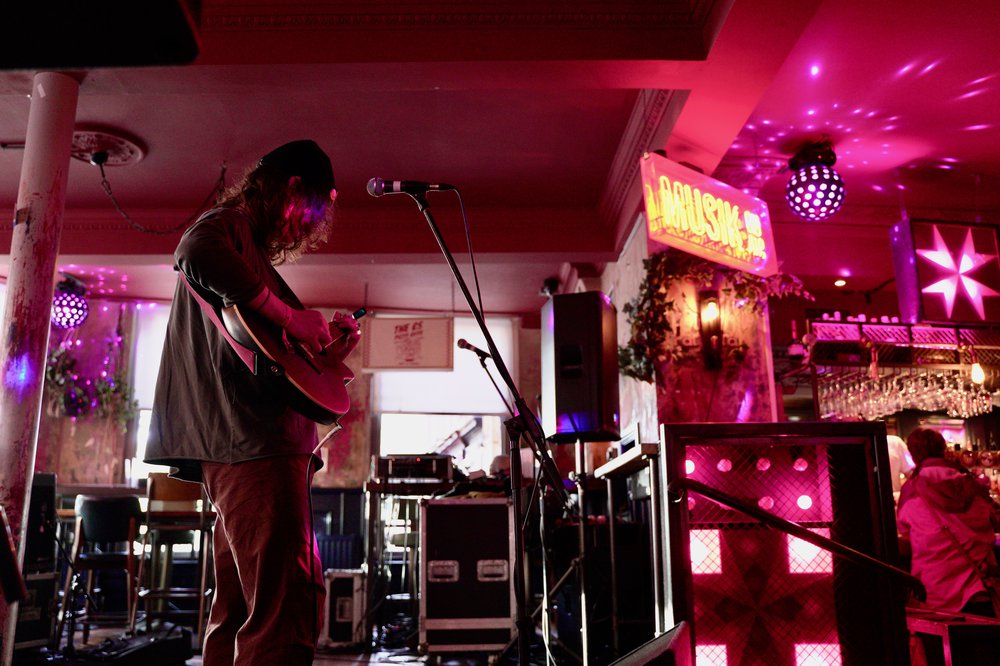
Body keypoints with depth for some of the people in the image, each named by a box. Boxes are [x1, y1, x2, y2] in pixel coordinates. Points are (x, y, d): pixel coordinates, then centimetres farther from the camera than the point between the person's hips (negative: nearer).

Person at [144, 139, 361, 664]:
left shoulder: (250, 244, 26)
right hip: (256, 443, -11)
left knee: (237, 610, 16)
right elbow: (195, 253, -29)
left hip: (240, 447, 11)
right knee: (284, 618, -12)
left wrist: (323, 342, 18)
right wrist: (289, 316, -23)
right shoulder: (230, 224, -3)